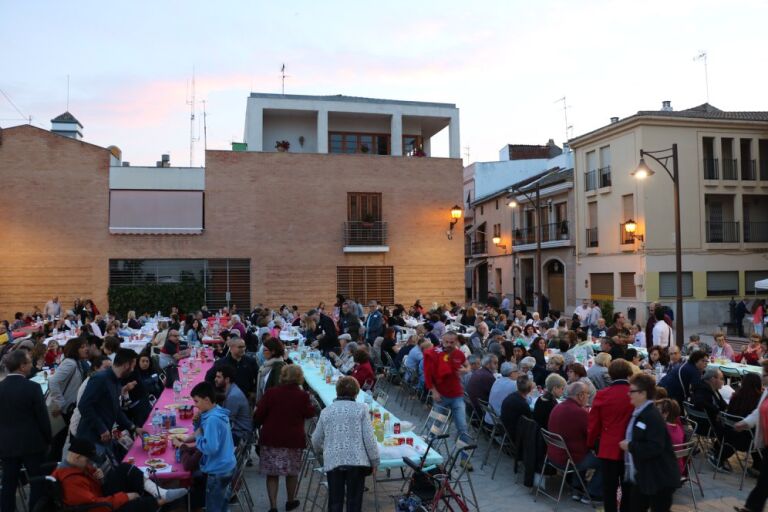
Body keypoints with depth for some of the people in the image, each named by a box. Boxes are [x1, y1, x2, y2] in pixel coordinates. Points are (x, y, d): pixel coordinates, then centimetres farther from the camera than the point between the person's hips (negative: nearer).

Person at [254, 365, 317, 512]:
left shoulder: (270, 393, -7)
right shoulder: (302, 396, -8)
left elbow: (258, 415, -5)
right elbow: (310, 413, 6)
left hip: (270, 439, 0)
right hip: (294, 440, 0)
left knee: (272, 473, 8)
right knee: (292, 472, 17)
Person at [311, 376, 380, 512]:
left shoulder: (326, 411, 8)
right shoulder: (361, 409, -1)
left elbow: (316, 439, 14)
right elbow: (369, 438, -6)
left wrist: (320, 451, 35)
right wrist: (375, 461, 4)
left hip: (333, 461, 2)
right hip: (356, 460, -2)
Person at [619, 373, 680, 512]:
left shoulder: (653, 416, -22)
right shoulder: (638, 413, 8)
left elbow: (654, 448, -30)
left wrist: (630, 446, -22)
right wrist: (628, 444, 4)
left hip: (659, 478, -10)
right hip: (642, 476, 10)